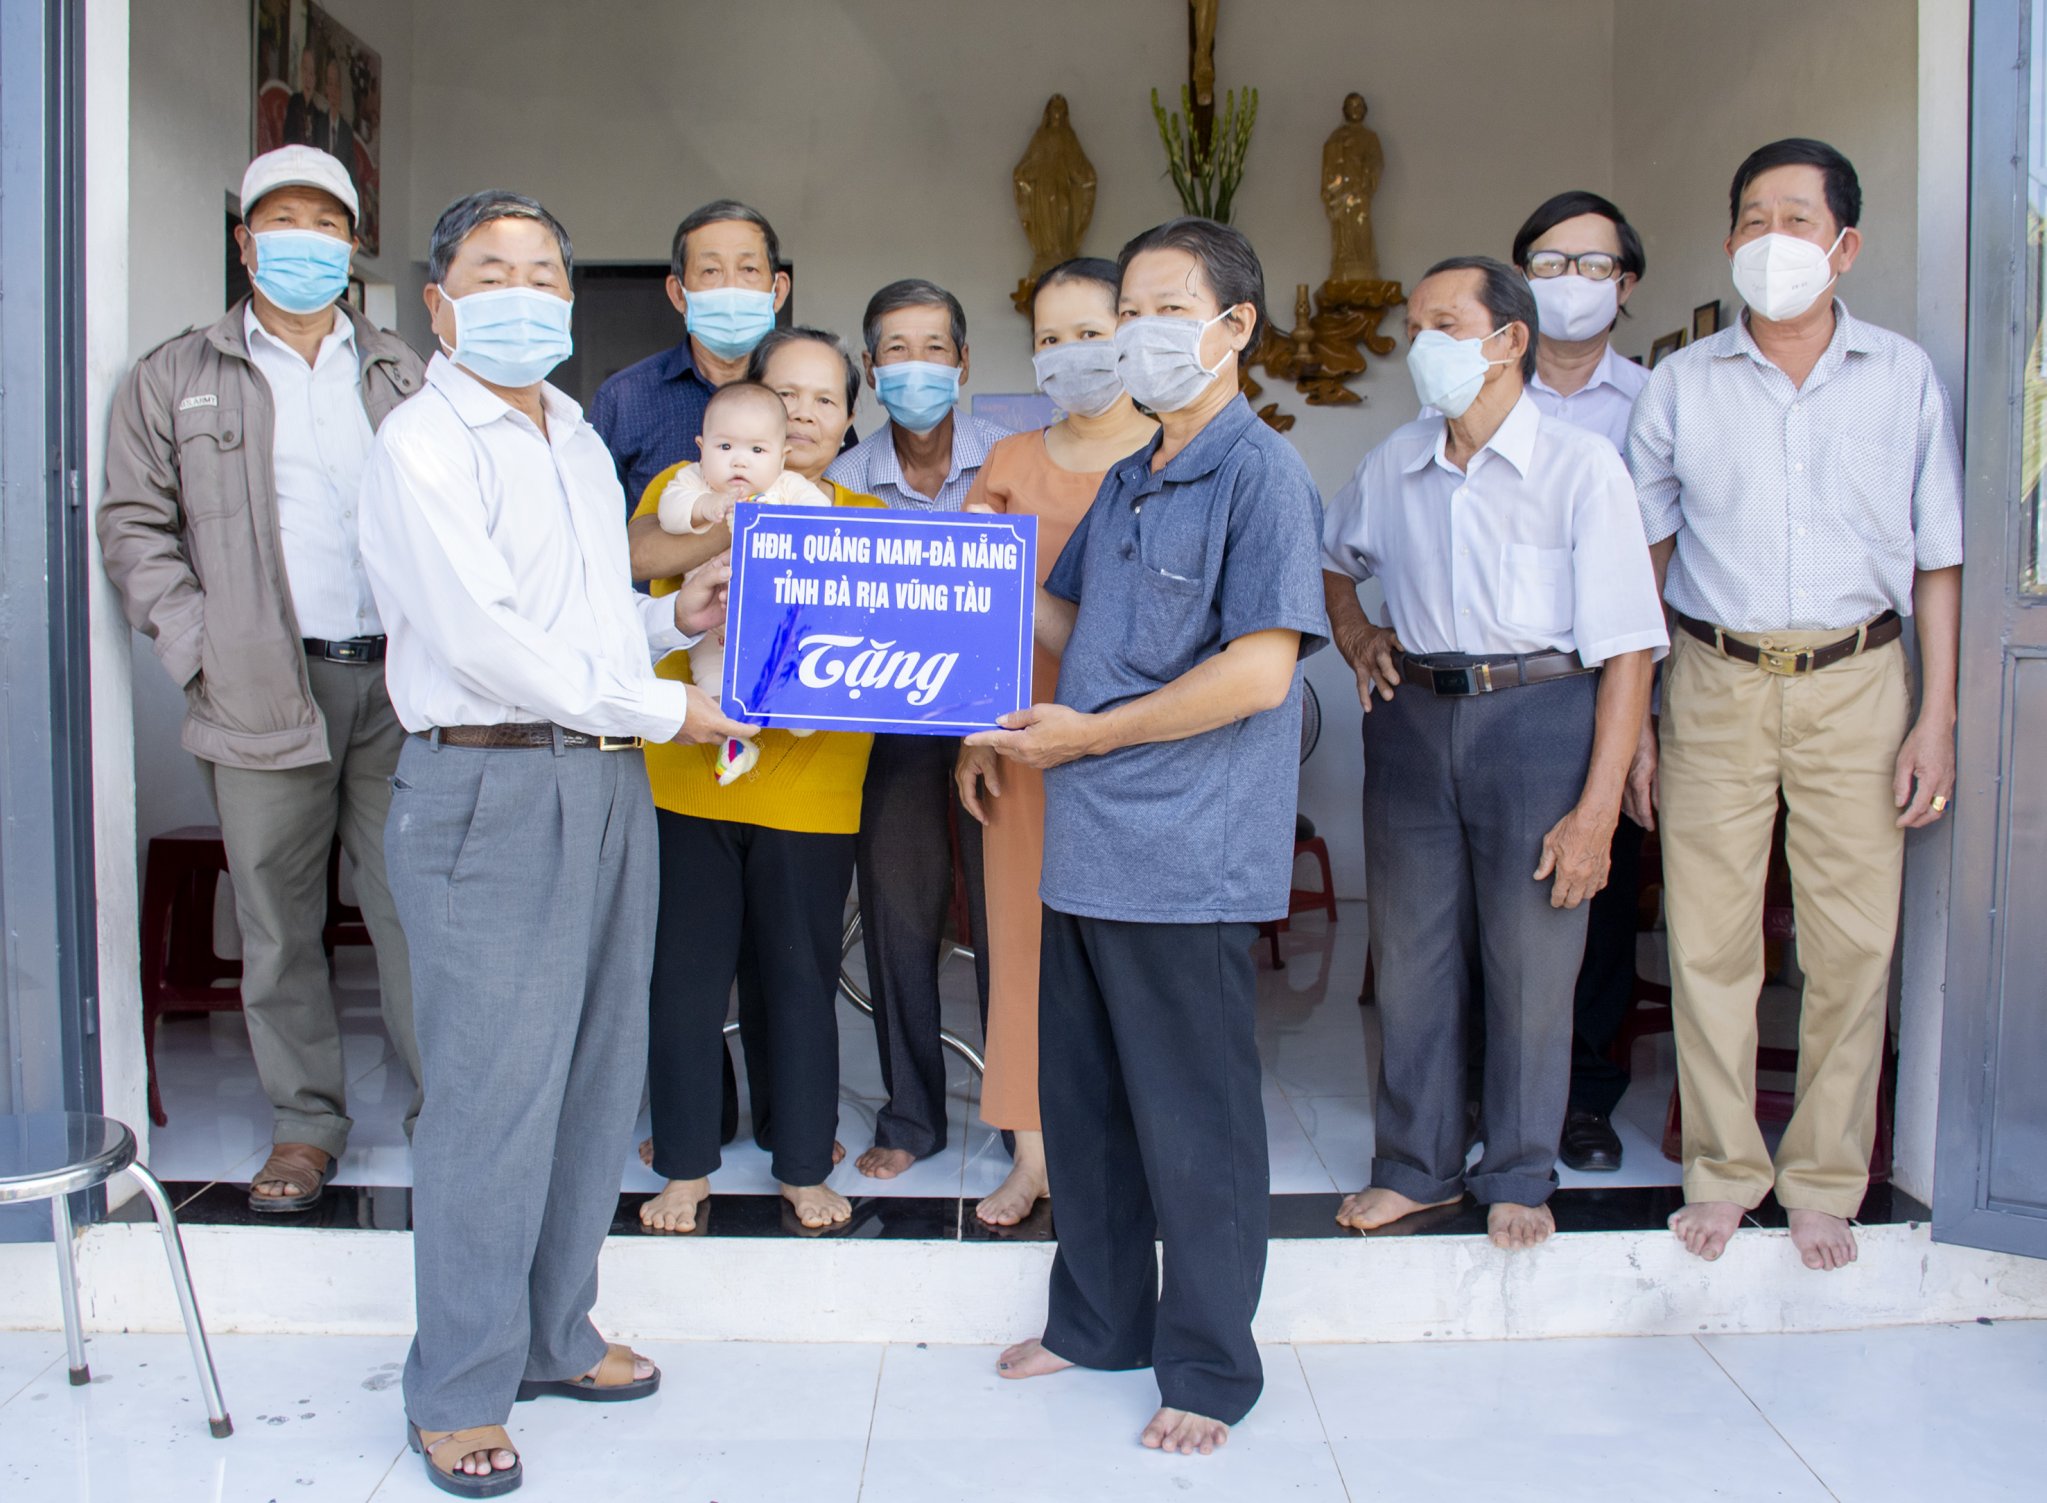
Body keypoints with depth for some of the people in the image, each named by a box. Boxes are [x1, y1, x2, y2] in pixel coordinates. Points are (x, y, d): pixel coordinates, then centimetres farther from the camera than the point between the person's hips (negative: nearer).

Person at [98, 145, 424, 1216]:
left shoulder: (402, 375, 15)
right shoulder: (173, 380, 10)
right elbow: (134, 526, 7)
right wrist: (197, 648, -5)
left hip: (400, 684, 1)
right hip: (263, 695, 0)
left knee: (418, 907, 2)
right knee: (278, 921, 6)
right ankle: (305, 1120, 19)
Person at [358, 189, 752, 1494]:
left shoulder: (579, 441, 19)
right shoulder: (424, 445, -7)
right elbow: (481, 638, -16)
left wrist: (671, 618, 6)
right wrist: (658, 708, -11)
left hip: (609, 785, 8)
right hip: (489, 788, -8)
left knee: (596, 1077, 13)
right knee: (493, 1094, -3)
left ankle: (553, 1336, 28)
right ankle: (461, 1389, 11)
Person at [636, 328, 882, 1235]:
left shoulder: (867, 522, 9)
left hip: (811, 791, 0)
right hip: (686, 777, 0)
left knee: (800, 974, 7)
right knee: (687, 972, 6)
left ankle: (804, 1164, 23)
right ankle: (685, 1165, 22)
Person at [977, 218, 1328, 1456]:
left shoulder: (1262, 473, -10)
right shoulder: (1128, 483, 15)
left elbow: (1259, 670, -18)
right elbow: (1069, 621, 24)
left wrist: (1088, 734, -12)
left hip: (1189, 857, -8)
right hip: (1091, 846, 8)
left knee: (1195, 1124, 4)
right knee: (1085, 1105, 17)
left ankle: (1210, 1369, 20)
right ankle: (1098, 1321, 35)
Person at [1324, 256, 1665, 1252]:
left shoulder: (1580, 467, -8)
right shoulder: (1392, 468, 7)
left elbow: (1626, 649, -11)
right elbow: (1333, 560, 30)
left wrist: (1597, 808, -16)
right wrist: (1355, 636, 9)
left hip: (1537, 716, -4)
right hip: (1413, 717, 4)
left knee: (1531, 963, 4)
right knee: (1411, 952, 11)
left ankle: (1519, 1178, 23)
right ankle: (1416, 1164, 27)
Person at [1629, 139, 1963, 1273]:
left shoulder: (1904, 377, 5)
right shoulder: (1682, 383, 4)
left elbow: (1936, 560, 7)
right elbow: (1641, 560, 8)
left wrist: (1936, 719, 0)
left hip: (1855, 681, 0)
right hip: (1716, 681, 0)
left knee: (1854, 941, 3)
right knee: (1708, 936, 2)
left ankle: (1823, 1180, 18)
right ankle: (1723, 1169, 18)